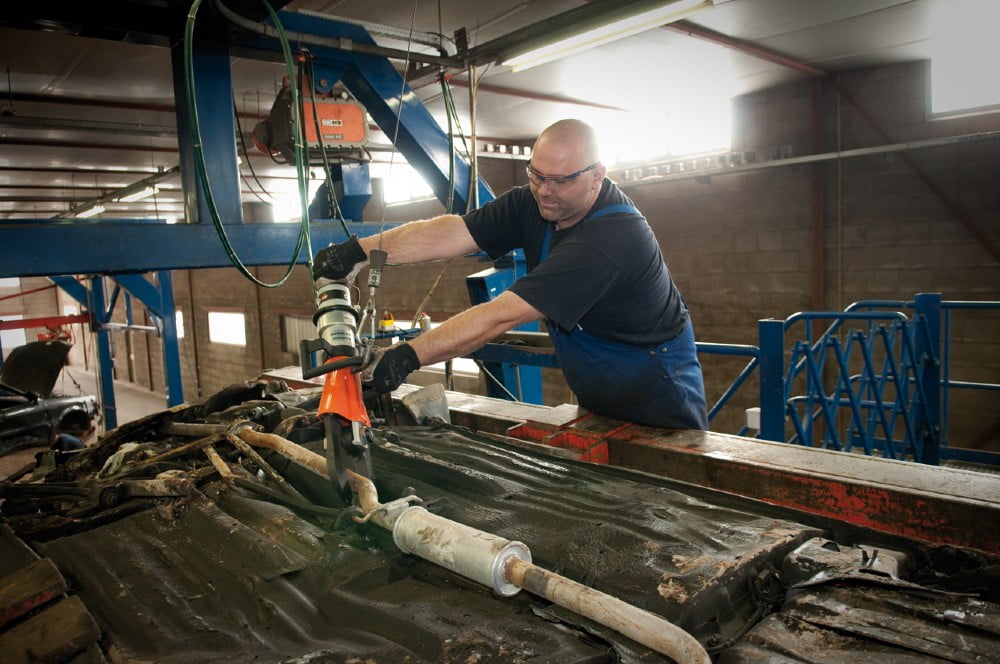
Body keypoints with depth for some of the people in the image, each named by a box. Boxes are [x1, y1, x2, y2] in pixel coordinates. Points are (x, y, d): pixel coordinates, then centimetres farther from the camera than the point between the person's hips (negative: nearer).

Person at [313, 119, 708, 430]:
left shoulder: (612, 239, -35)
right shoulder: (533, 204, -10)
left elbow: (501, 316, -39)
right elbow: (450, 233, -21)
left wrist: (407, 356, -41)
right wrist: (361, 250, -33)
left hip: (658, 405, -7)